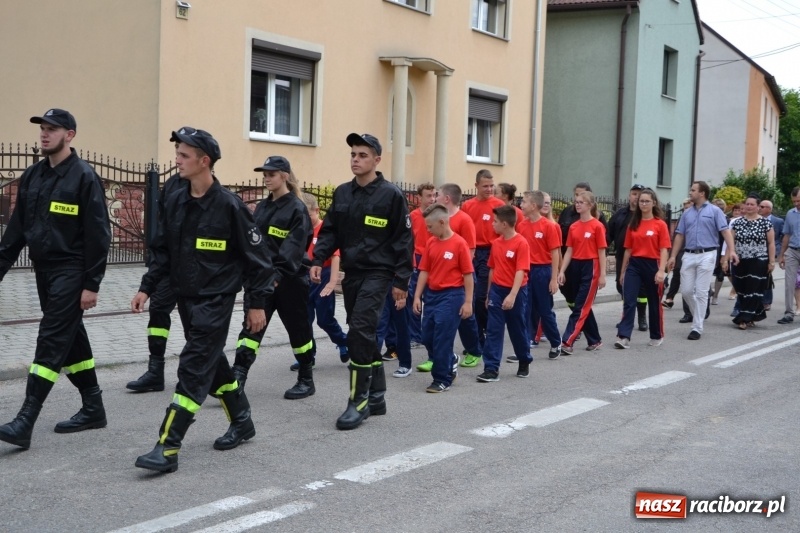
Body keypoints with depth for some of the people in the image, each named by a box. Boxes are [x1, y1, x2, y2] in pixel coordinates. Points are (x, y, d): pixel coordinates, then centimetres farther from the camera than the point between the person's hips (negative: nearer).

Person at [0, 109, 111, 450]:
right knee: (71, 338, 13)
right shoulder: (32, 176, 9)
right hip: (43, 269, 7)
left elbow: (98, 235, -13)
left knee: (51, 342, -10)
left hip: (70, 271, -7)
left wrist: (92, 284, -15)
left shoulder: (84, 177, -11)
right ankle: (93, 408, 24)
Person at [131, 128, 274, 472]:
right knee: (213, 364, 17)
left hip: (215, 301, -7)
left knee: (193, 369, -10)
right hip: (185, 298, 7)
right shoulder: (175, 203, 4)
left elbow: (256, 256, -9)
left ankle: (167, 448, -11)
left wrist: (257, 303, -8)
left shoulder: (229, 205, -14)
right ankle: (242, 422, 35)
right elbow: (162, 251, 14)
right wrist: (147, 287, 5)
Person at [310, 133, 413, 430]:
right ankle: (376, 396, 22)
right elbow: (330, 230, 13)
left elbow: (403, 239, -7)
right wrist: (318, 260, -4)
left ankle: (359, 401, -7)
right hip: (351, 273, 6)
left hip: (377, 274, -6)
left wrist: (401, 280, -10)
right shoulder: (342, 193, 9)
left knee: (360, 332, -15)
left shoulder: (391, 195, -8)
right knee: (364, 335, 11)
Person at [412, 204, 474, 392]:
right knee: (427, 337, 10)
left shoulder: (459, 243, -11)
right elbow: (424, 271, 9)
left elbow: (468, 274, -9)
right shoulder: (430, 243, 6)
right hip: (432, 294, 6)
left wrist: (468, 302, -11)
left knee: (442, 339, -3)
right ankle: (450, 362, 34)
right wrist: (417, 296, 5)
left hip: (451, 295, -6)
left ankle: (442, 379, 10)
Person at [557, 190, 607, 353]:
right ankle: (595, 340, 25)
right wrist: (562, 271, 3)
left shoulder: (597, 226, -7)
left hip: (590, 267, -6)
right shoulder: (574, 227, 9)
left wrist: (602, 274, -10)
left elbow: (601, 252, -7)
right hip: (575, 266, 7)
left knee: (580, 307, -7)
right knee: (584, 306, 12)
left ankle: (567, 342, -12)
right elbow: (569, 251, 10)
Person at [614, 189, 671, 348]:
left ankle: (657, 336, 25)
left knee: (654, 302, 10)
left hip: (652, 265, -3)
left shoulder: (660, 224, -3)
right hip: (634, 265, 3)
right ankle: (624, 336, -11)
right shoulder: (633, 224, 9)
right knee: (629, 301, -7)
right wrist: (623, 271, 13)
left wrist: (661, 270, -18)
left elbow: (664, 250, -7)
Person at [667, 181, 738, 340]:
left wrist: (732, 250, -21)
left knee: (701, 292, -4)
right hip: (689, 255, 5)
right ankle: (698, 316, 27)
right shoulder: (687, 213, 14)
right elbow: (680, 235, 14)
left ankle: (697, 327, 1)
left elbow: (725, 231, -8)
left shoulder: (714, 211, 0)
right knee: (686, 290, 4)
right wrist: (673, 256, 8)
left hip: (707, 255, -5)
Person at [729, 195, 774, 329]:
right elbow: (731, 242, 9)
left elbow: (771, 243, -1)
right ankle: (750, 317, 17)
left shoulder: (765, 223, -1)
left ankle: (745, 319, -8)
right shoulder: (737, 222, 7)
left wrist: (771, 261, -6)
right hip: (741, 262, 3)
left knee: (754, 290, -7)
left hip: (758, 262, -3)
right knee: (742, 290, 5)